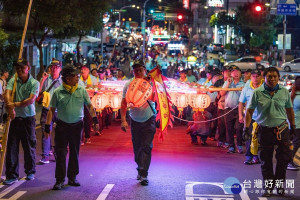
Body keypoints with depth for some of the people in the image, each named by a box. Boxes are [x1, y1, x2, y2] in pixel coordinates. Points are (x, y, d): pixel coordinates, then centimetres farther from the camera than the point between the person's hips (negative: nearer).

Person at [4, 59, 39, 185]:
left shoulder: (34, 83, -3)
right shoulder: (13, 80, 3)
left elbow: (31, 100, -15)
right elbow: (7, 94, -13)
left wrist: (15, 104, -20)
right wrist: (10, 107, -30)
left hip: (28, 118, -1)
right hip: (14, 118, 2)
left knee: (29, 146, 8)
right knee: (12, 147, 1)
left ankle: (30, 172, 26)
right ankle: (11, 175, 6)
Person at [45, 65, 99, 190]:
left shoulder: (82, 90, 1)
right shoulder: (58, 92, -5)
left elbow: (89, 106, 9)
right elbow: (51, 110, -2)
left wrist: (95, 120, 1)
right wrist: (47, 127, -5)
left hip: (77, 125, 2)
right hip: (62, 125, -2)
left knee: (75, 152, 10)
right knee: (61, 153, -4)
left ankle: (72, 178, 22)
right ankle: (59, 180, 2)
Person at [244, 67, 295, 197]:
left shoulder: (284, 92, 3)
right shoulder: (257, 93, -3)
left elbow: (289, 110, 14)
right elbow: (249, 111, 0)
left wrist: (293, 126, 16)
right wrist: (246, 128, -6)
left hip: (282, 129, 1)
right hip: (265, 130, -1)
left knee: (284, 158, 1)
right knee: (266, 160, 5)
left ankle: (279, 184, 19)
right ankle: (268, 186, 17)